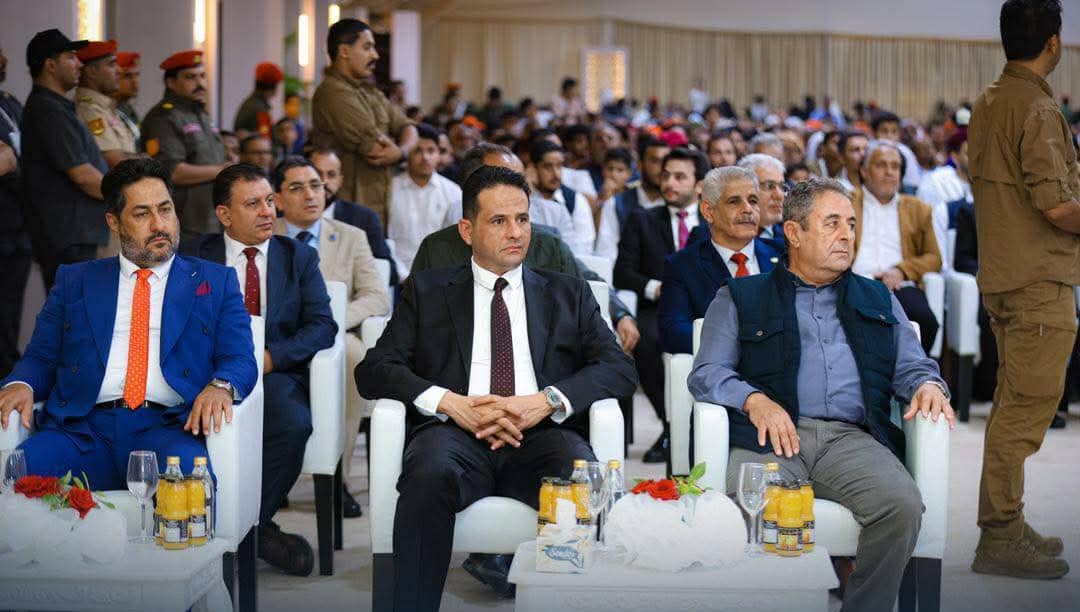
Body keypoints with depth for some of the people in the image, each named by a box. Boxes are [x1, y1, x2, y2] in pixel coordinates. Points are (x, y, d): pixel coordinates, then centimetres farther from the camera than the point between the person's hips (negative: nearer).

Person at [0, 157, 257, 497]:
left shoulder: (216, 282, 19)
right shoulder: (74, 280, 23)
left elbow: (241, 359, 9)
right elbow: (40, 357, 18)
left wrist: (220, 386, -15)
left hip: (168, 428, -1)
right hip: (83, 428, 1)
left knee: (187, 471, -37)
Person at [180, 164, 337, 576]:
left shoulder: (300, 258, 17)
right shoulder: (193, 257, 14)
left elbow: (322, 325, 5)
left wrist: (271, 357, -13)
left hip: (276, 372, 1)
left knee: (293, 424, -34)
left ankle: (252, 523, -12)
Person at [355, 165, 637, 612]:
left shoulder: (569, 295, 23)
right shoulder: (427, 291, 20)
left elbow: (619, 368, 10)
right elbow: (374, 369, 9)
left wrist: (547, 400, -10)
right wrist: (449, 402, -10)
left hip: (541, 436, 1)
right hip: (457, 435, 0)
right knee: (430, 473, -36)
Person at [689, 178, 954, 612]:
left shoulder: (878, 301, 30)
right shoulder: (740, 298, 20)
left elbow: (911, 366, 26)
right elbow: (707, 373, 10)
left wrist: (927, 385, 1)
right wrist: (754, 400, -10)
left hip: (853, 438, 2)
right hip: (773, 436, -2)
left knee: (903, 505, -29)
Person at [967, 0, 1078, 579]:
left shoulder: (987, 103, 11)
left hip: (1001, 279, 9)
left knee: (1012, 404, 16)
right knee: (1025, 408, -4)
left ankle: (1005, 526, 23)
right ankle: (1000, 538, 0)